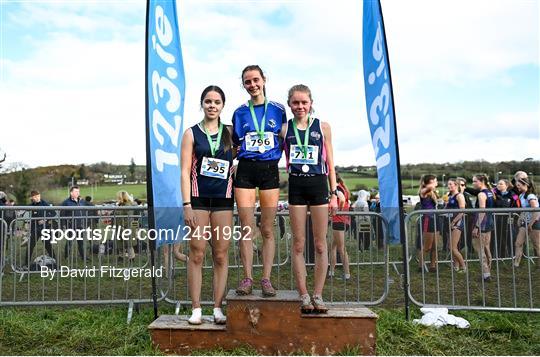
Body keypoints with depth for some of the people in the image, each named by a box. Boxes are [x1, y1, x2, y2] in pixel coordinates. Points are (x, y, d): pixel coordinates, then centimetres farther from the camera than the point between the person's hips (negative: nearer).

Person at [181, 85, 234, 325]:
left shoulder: (230, 133, 10)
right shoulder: (191, 133, 4)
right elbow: (185, 171, -2)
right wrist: (187, 205, -9)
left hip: (223, 199, 2)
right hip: (198, 198, -2)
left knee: (221, 255, 4)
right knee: (197, 254, 0)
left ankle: (218, 308, 13)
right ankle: (196, 309, 9)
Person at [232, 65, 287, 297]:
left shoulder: (278, 110, 8)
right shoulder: (240, 112, 11)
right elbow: (234, 143, 15)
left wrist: (276, 156, 0)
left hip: (270, 169, -1)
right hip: (245, 169, 1)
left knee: (267, 230, 1)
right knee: (247, 228, -2)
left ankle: (266, 279, 8)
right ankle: (247, 278, 7)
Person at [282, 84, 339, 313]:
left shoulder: (323, 127, 6)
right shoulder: (284, 129, 6)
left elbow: (330, 163, 7)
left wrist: (334, 193, 3)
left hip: (318, 184, 0)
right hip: (296, 185, 0)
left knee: (320, 245, 4)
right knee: (298, 245, 4)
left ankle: (318, 295, 14)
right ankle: (304, 296, 13)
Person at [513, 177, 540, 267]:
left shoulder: (530, 196, -18)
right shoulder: (521, 195, 8)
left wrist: (530, 224, -17)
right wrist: (521, 218, 11)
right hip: (525, 222, 8)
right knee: (518, 243, 3)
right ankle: (516, 264, 6)